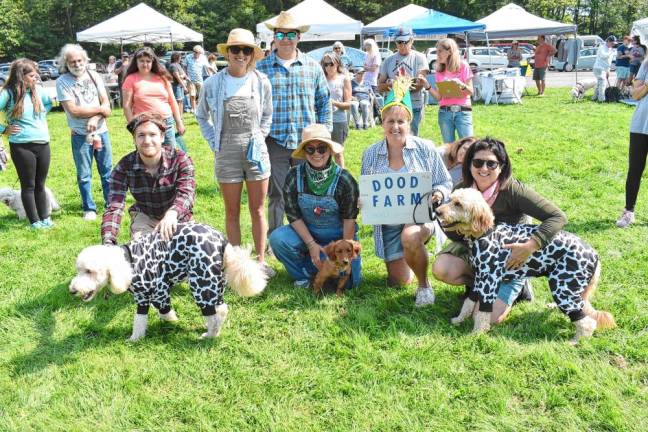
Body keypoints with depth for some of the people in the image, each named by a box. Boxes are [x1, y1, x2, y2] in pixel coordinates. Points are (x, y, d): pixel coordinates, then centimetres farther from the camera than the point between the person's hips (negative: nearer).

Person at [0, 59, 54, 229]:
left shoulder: (37, 90, 5)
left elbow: (49, 103, 25)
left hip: (43, 144, 5)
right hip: (22, 146, -5)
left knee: (40, 184, 14)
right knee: (28, 185, 5)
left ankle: (45, 218, 22)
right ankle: (35, 221, 11)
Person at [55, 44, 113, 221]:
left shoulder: (94, 76, 4)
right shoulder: (62, 82, -7)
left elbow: (106, 103, 1)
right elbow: (73, 110, -14)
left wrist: (94, 119, -16)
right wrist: (100, 109, -8)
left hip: (101, 131, 3)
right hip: (80, 135, -3)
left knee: (107, 171, 9)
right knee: (84, 175, 4)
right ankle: (89, 208, 15)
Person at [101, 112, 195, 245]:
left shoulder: (180, 159, -19)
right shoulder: (124, 167, -16)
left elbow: (187, 193, -34)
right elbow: (114, 207, -24)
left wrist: (172, 214, -58)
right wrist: (108, 242, -42)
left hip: (177, 218, 0)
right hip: (145, 217, 0)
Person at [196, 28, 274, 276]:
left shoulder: (261, 81, -2)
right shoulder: (213, 83, -3)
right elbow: (201, 116, 12)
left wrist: (259, 137, 3)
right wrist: (214, 142, 3)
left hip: (256, 152, 1)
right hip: (226, 155, 0)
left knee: (258, 210, 8)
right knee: (232, 212, 8)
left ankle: (261, 260, 18)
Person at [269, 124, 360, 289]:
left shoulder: (344, 179, -16)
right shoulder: (294, 176, -11)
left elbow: (349, 219, -12)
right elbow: (293, 216, -8)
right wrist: (311, 245, -14)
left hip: (338, 236, -1)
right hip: (305, 232, 2)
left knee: (348, 280, -19)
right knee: (277, 238, -27)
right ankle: (302, 276, 0)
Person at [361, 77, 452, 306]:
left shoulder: (425, 149, -6)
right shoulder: (371, 154, 0)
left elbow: (445, 183, 1)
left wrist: (438, 194, -21)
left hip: (420, 214, -3)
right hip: (387, 222, 3)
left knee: (410, 237, -39)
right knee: (399, 280, 5)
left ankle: (424, 285, -11)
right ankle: (398, 262, 45)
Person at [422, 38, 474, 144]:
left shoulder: (463, 66, 2)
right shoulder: (439, 71, 12)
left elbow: (470, 92, 1)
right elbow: (438, 97, 6)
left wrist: (462, 85, -19)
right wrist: (426, 85, -6)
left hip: (463, 112, -3)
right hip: (444, 112, 3)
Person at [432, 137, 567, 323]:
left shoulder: (513, 190, -25)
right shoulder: (462, 190, -11)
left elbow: (558, 217, -28)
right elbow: (450, 229, -3)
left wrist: (530, 247, -40)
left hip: (510, 259, -4)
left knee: (489, 318, -19)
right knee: (441, 269, -26)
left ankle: (516, 287, 11)